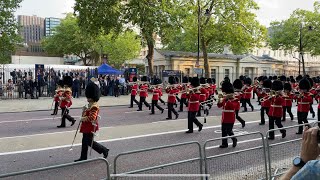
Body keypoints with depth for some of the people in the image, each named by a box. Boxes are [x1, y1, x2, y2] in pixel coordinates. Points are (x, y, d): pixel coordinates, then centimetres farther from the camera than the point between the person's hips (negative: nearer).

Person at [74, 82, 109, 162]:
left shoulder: (94, 107, -20)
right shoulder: (90, 105, 11)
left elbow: (92, 117, -27)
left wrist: (83, 118, -16)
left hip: (90, 127, -10)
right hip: (86, 127, 10)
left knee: (89, 142, -4)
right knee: (84, 141, 12)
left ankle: (104, 150, 9)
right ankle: (83, 157, 21)